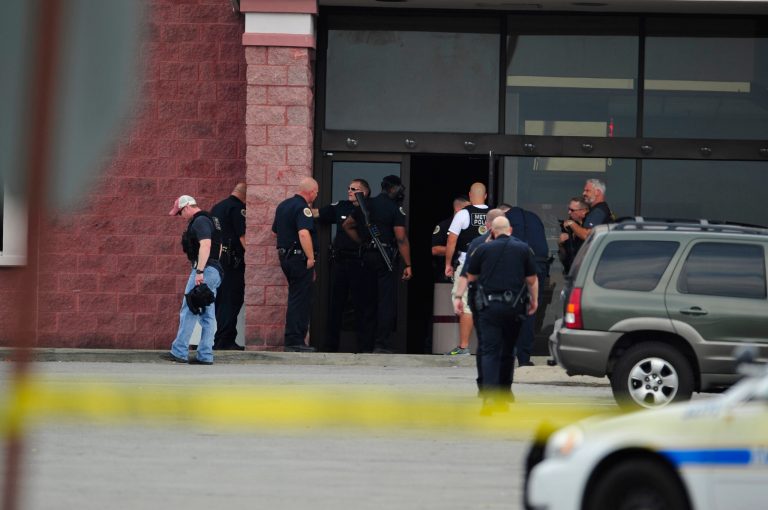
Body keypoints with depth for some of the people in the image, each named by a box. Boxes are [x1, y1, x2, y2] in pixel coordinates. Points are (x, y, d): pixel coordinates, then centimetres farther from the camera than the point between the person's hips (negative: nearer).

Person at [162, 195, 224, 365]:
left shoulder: (200, 221, -12)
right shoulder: (211, 220, 20)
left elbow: (205, 245, -24)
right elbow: (218, 247, 26)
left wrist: (200, 271, -27)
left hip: (204, 271, -10)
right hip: (215, 272, 10)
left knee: (188, 312, -7)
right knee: (207, 316, 8)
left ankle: (179, 352, -6)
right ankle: (205, 355, 7)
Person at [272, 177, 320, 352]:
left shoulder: (283, 205, 15)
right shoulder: (302, 208, -15)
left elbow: (275, 230, 25)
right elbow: (304, 233, -27)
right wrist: (311, 258, -23)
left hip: (285, 256, 9)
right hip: (299, 257, -9)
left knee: (296, 298, 16)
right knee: (301, 300, -6)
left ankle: (293, 340, 18)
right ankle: (295, 341, -8)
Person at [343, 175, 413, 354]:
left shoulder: (365, 205, 12)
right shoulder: (395, 209, -7)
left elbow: (347, 225, 21)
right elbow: (401, 239, -11)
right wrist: (407, 265, -8)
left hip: (367, 256, 6)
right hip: (385, 256, -6)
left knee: (370, 300, 12)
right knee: (387, 300, -6)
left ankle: (367, 345, 13)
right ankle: (382, 343, -14)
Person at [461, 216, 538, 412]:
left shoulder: (483, 249, 1)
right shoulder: (523, 249, 4)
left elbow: (471, 276, 9)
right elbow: (532, 279, 6)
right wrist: (534, 301, 15)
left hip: (490, 306, -2)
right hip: (514, 307, 2)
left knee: (489, 350, -5)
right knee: (508, 350, 16)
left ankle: (489, 395, -22)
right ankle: (504, 393, 24)